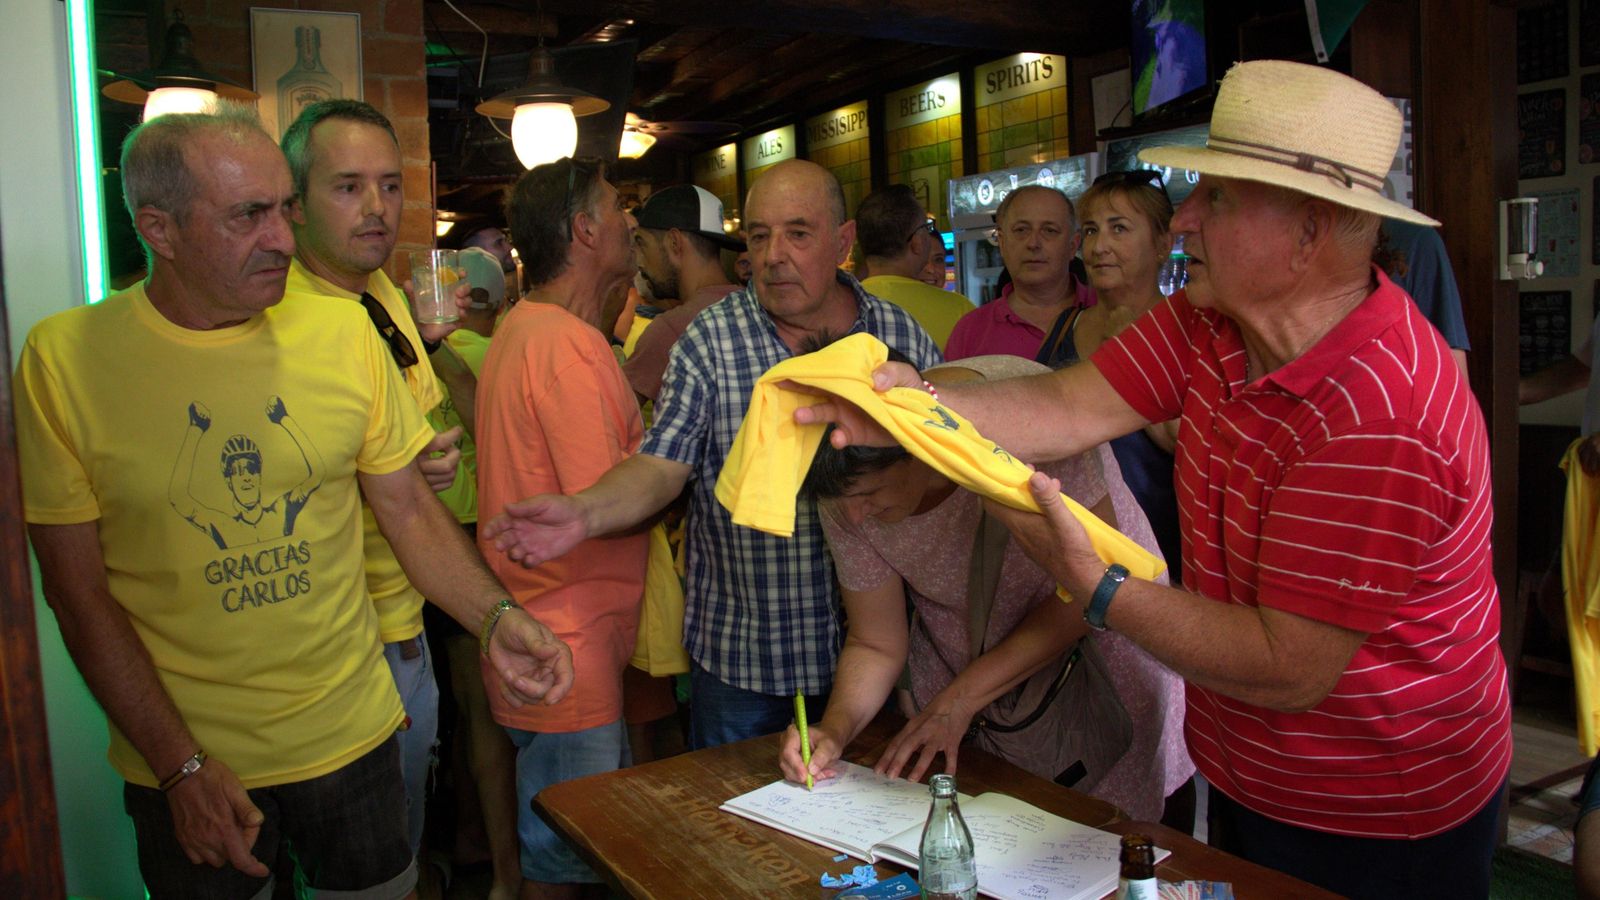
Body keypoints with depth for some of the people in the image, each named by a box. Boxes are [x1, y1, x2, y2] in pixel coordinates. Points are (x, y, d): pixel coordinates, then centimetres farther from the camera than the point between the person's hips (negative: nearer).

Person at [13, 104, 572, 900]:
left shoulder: (344, 334, -6)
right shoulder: (65, 358, -11)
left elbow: (409, 510, 0)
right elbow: (80, 590, -9)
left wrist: (495, 618, -16)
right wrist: (180, 766, -12)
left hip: (353, 735, 2)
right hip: (183, 757, -2)